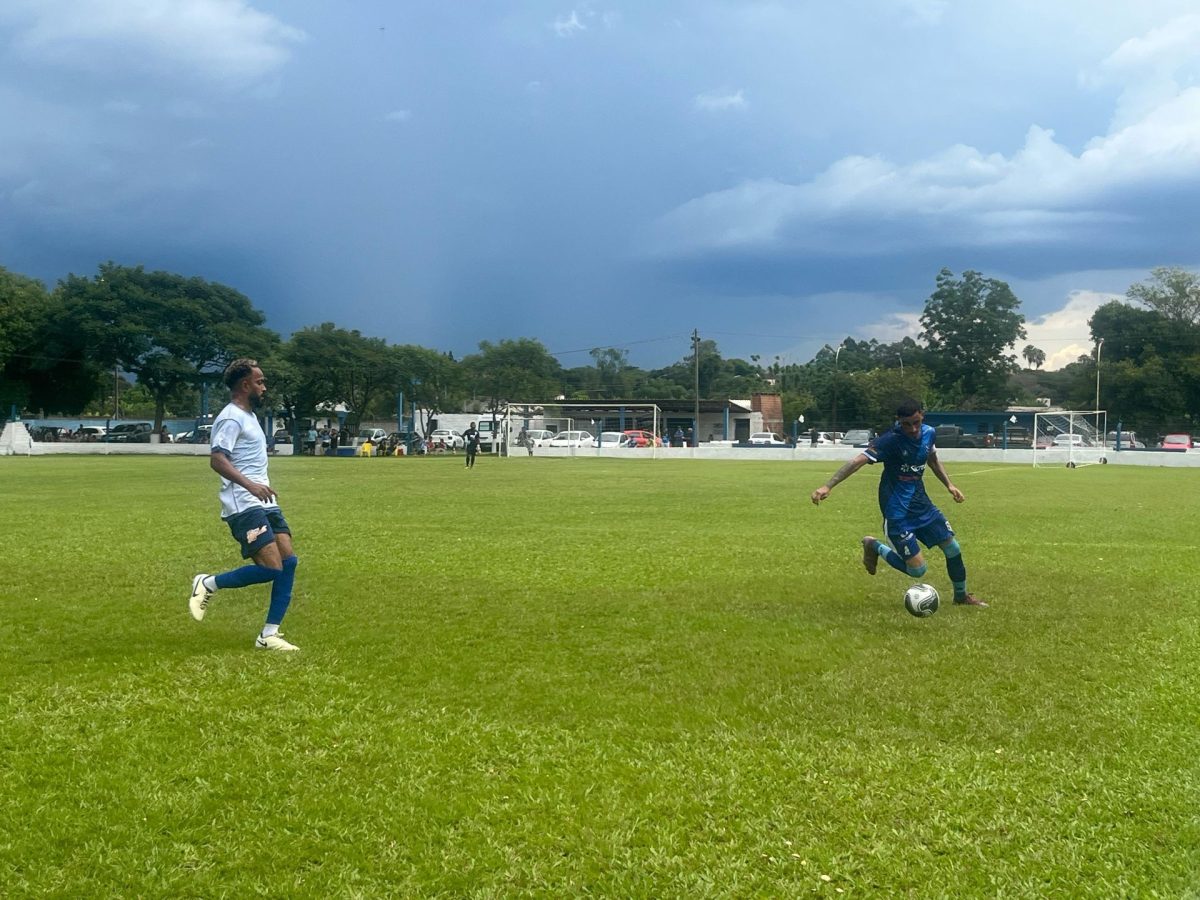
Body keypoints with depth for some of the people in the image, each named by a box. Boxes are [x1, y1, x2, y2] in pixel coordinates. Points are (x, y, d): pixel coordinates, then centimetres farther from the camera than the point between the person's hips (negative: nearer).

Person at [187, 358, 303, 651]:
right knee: (271, 568, -16)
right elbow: (216, 459, -22)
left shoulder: (248, 416, 20)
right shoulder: (231, 418, -10)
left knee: (289, 561, -1)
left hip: (266, 504, 10)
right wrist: (250, 485, -32)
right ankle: (208, 584, 5)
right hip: (245, 506, -10)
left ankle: (269, 635, 3)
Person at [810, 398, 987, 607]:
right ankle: (874, 547, 16)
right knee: (917, 570, -10)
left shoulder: (928, 433, -2)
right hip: (897, 511, -7)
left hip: (921, 503, 7)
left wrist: (949, 485, 13)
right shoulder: (890, 440, -24)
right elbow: (858, 461, -34)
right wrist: (827, 486, -44)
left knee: (952, 548, 8)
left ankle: (962, 595, 34)